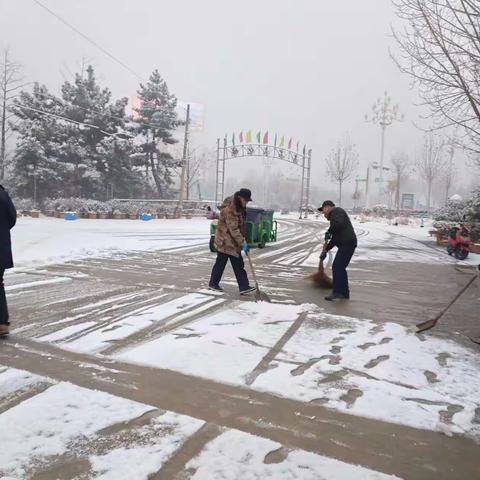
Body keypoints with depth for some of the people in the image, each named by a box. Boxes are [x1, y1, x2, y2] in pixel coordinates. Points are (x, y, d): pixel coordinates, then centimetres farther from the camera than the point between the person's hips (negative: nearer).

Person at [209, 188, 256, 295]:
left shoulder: (240, 206, 7)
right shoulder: (229, 208, -24)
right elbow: (233, 229, -26)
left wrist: (242, 241, 19)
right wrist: (243, 243, -25)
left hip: (233, 241, 9)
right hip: (225, 240, -9)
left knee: (238, 264, 5)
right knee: (221, 262, 4)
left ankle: (244, 287, 5)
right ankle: (213, 284, 22)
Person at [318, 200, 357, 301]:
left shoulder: (336, 211, -1)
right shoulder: (334, 215, 28)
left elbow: (338, 223, -25)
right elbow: (335, 238, 29)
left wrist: (329, 231, -11)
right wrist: (326, 250, 26)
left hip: (347, 243, -10)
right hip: (346, 244, 10)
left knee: (337, 267, -11)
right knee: (340, 268, 14)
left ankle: (337, 292, -9)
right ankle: (345, 292, 20)